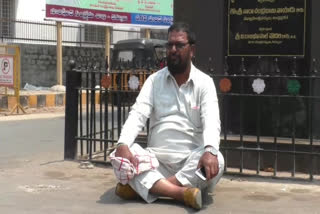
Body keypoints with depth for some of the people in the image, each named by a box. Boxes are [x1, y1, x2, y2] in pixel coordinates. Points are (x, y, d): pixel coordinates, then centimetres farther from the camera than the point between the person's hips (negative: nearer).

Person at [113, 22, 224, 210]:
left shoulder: (204, 82, 2)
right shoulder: (154, 80, 8)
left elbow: (211, 121, -13)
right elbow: (138, 114, -5)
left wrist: (210, 151, -36)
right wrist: (123, 144, -26)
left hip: (192, 161, -1)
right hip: (157, 160, 1)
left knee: (216, 160, -33)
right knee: (120, 158, -26)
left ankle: (140, 187, -31)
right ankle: (183, 192, -40)